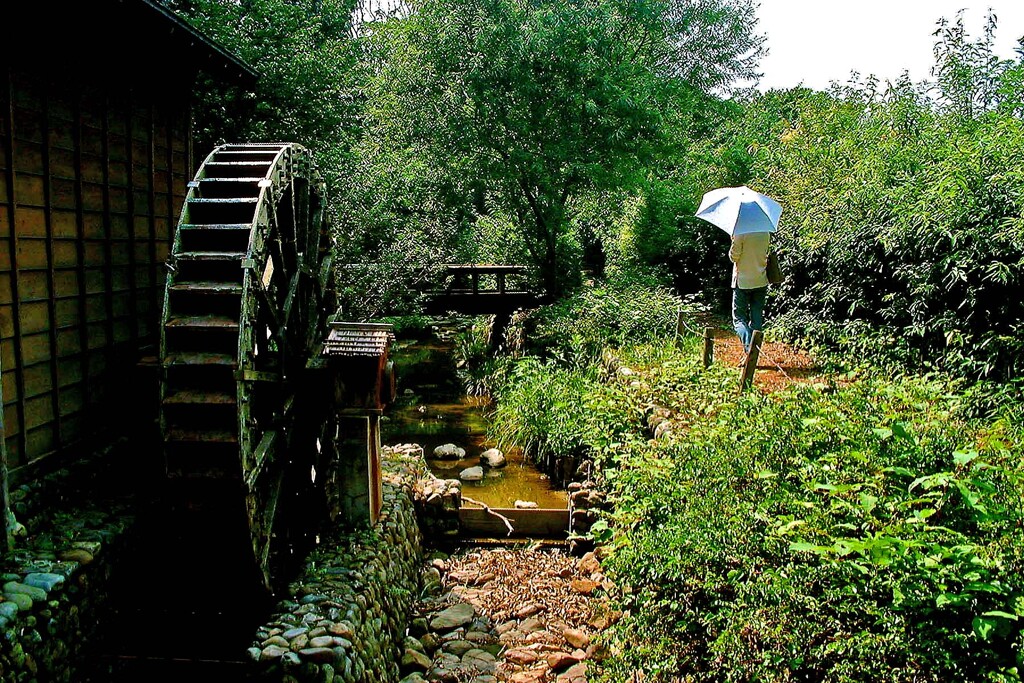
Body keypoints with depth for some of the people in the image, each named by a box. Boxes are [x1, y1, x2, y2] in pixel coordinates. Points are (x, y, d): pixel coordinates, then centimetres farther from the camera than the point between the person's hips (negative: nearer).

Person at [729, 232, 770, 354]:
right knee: (757, 319, 11)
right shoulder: (765, 233, 2)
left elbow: (734, 256, -12)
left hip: (743, 282, -4)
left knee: (739, 318, 2)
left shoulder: (740, 232, -16)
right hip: (761, 281, 4)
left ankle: (749, 346, -20)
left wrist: (733, 241, 2)